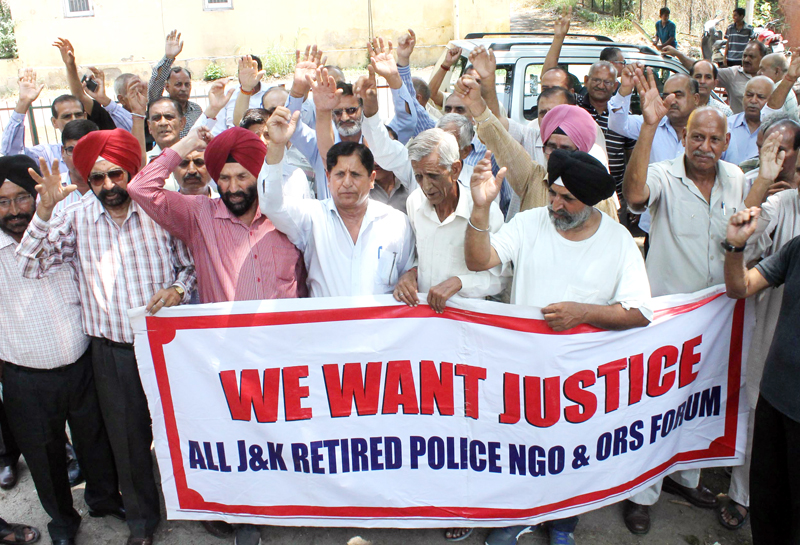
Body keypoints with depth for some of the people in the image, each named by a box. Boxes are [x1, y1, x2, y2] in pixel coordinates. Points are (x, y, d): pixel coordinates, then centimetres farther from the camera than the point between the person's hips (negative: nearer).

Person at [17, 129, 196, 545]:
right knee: (128, 438, 15)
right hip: (111, 351, 1)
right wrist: (45, 209, -21)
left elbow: (188, 265, 5)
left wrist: (177, 290, -15)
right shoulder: (75, 220, -2)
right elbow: (31, 265, -10)